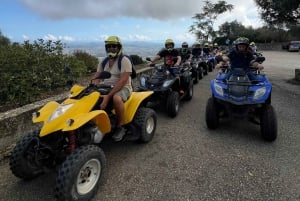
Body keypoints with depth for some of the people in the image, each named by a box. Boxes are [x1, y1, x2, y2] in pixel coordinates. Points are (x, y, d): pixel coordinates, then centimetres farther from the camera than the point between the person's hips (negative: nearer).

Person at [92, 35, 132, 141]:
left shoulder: (124, 60, -10)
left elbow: (122, 81, -22)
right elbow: (96, 78, 5)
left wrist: (108, 95, -31)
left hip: (122, 88, -6)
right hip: (106, 88, 6)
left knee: (116, 98, -38)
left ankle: (120, 127, -18)